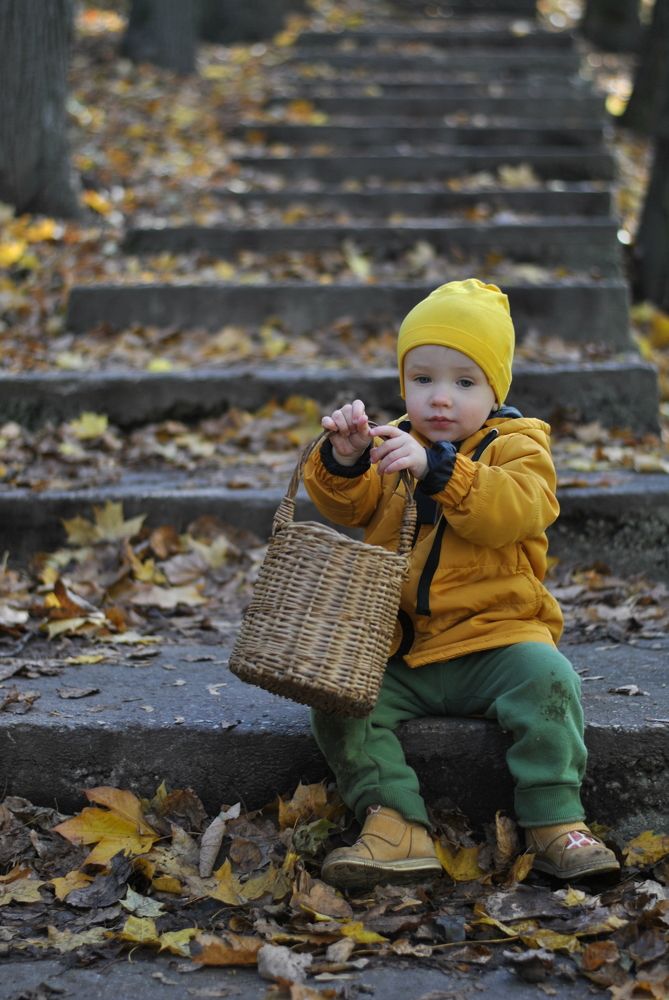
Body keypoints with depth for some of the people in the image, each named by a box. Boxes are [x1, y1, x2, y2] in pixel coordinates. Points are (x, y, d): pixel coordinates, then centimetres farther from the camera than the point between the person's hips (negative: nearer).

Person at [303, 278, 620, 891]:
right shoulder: (392, 445, 13)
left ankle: (556, 822, -17)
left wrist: (438, 470, -32)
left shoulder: (515, 447, 1)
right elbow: (347, 506, 1)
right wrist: (343, 462, -21)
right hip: (397, 651, 3)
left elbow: (514, 510, -20)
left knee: (545, 677, -29)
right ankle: (396, 828, -23)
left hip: (496, 638, -3)